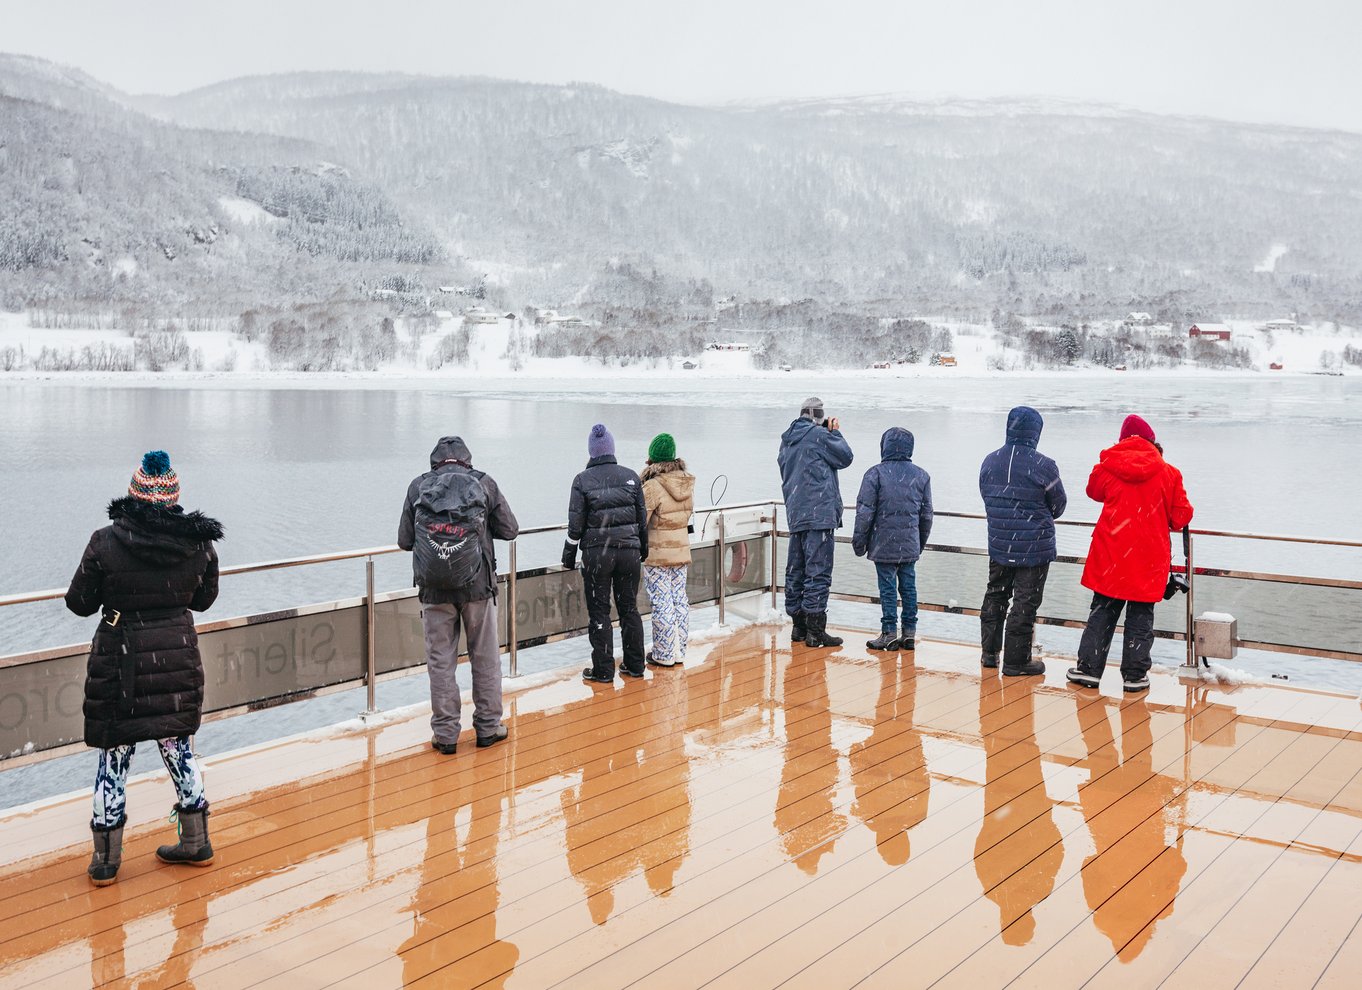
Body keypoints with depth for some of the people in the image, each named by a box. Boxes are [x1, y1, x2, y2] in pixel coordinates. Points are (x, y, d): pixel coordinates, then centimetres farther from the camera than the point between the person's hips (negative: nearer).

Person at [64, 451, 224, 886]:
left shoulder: (105, 543, -13)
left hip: (119, 661, -3)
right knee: (178, 746, 16)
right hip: (178, 656, 3)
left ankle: (105, 860, 16)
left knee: (113, 755, 8)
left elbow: (80, 603, -4)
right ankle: (196, 843, 25)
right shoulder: (199, 542, -5)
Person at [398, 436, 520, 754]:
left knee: (440, 661, 8)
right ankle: (488, 728, 20)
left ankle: (445, 734, 12)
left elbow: (404, 540, 5)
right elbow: (510, 530, 6)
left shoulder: (418, 486, 3)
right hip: (477, 585, 0)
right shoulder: (484, 483, 1)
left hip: (434, 590, 1)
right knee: (485, 658, 12)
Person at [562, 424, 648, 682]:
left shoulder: (583, 480, -6)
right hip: (629, 551, 3)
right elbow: (642, 517, 7)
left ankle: (603, 669, 8)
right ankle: (635, 665, 19)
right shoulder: (630, 476, 3)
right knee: (629, 608, 13)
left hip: (597, 553, -3)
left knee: (599, 612, 4)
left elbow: (576, 523, -6)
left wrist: (569, 555, 5)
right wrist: (643, 548, 19)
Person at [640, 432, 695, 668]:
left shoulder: (652, 486, -18)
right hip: (682, 550, 7)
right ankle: (679, 651, 20)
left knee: (661, 603, 0)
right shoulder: (687, 482, 3)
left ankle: (664, 655, 6)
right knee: (679, 600, 13)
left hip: (657, 554, -7)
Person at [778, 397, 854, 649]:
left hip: (795, 514, 8)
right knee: (818, 571, -7)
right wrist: (835, 433, 12)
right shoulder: (819, 436, -10)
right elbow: (845, 457, 0)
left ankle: (799, 627, 19)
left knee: (795, 570, 12)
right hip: (819, 514, -8)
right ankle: (815, 630, -7)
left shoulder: (787, 440, 14)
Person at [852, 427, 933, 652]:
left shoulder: (876, 474, -9)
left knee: (888, 587, 1)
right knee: (909, 586, 9)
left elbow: (865, 511, -10)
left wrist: (859, 541, -1)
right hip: (910, 545, 4)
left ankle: (889, 633, 4)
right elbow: (926, 514, 12)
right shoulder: (921, 476, 6)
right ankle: (909, 632, 13)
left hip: (884, 544, -4)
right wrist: (921, 542, 23)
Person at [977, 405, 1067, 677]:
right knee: (1025, 602, 2)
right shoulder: (1043, 466, -15)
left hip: (998, 544, 5)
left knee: (995, 595, 19)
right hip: (1035, 547, -5)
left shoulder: (989, 462, 1)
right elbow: (1058, 505, -2)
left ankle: (990, 652, 26)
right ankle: (1016, 662, 7)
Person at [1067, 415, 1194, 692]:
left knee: (1102, 612, 12)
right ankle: (1135, 674, 10)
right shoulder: (1168, 473, -6)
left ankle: (1088, 667, 12)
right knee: (1140, 617, 8)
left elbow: (1094, 491, 18)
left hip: (1110, 554, 1)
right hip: (1149, 558, -1)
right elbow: (1181, 516, 1)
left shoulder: (1107, 468, -4)